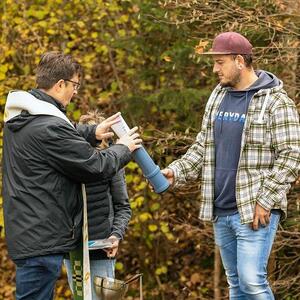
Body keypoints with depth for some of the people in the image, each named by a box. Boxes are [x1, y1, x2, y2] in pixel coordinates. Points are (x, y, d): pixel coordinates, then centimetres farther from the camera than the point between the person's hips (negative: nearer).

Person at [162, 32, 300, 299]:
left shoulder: (275, 101, -8)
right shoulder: (218, 97, 14)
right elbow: (202, 148, 19)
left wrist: (265, 201, -16)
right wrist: (176, 172, 3)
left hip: (254, 211, -7)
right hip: (221, 211, 7)